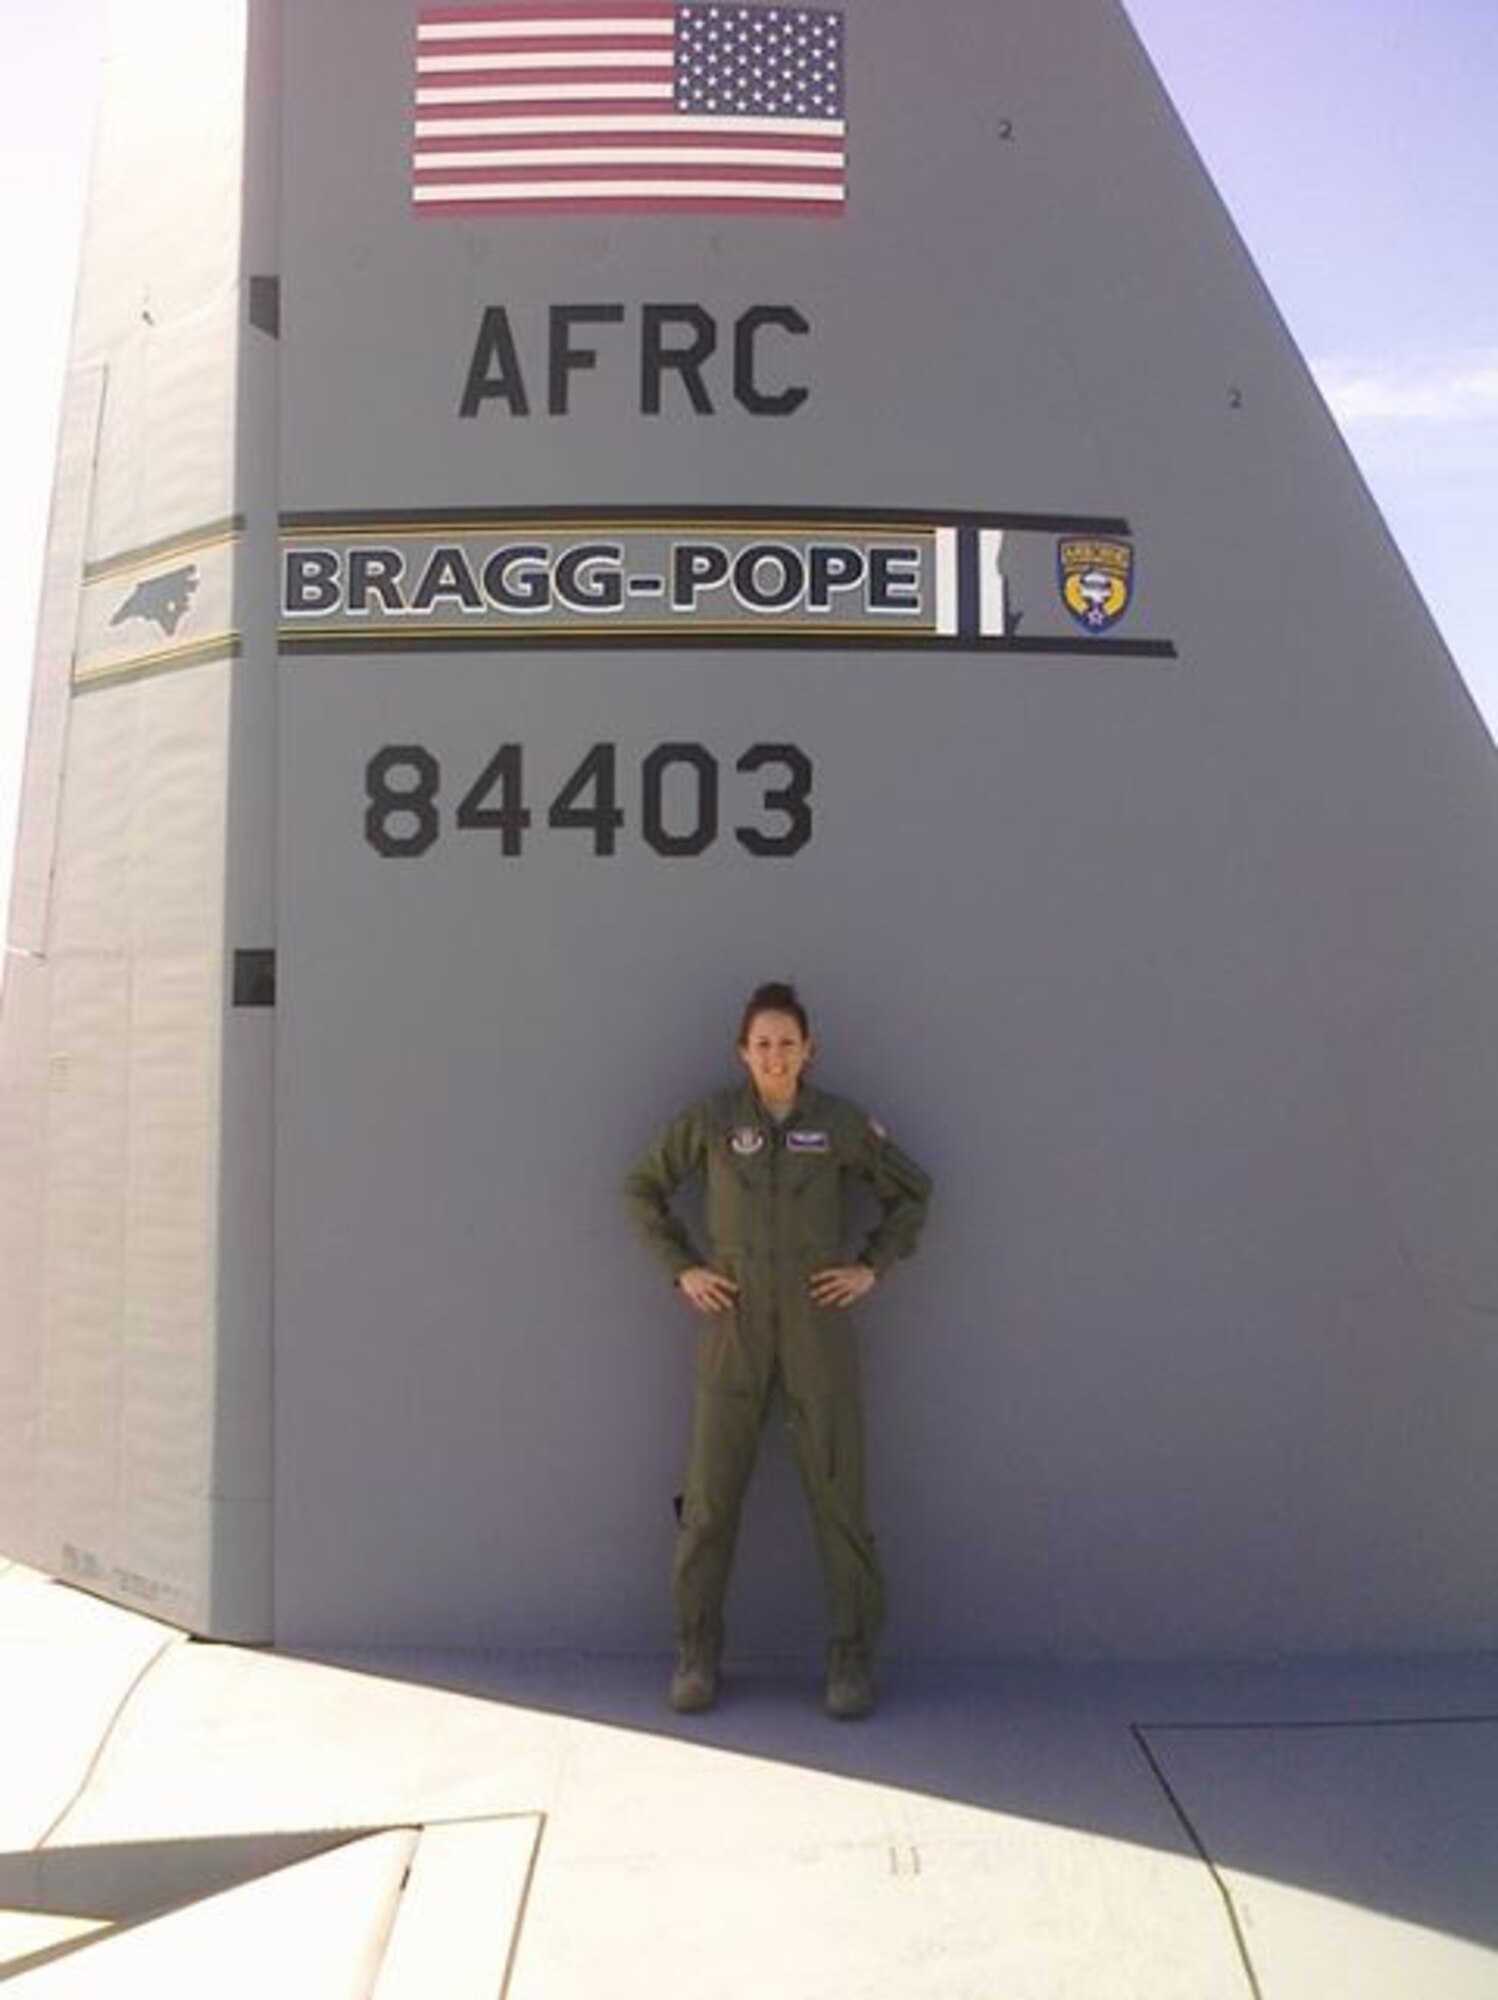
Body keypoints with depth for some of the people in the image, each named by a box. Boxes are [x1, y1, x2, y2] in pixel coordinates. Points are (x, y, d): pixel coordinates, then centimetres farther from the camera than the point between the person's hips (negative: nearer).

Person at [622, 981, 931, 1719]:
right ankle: (697, 1654, 18)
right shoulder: (710, 1119, -3)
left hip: (818, 1329, 0)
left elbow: (912, 1190, 10)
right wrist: (680, 1268, -1)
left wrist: (872, 1267, 0)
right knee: (710, 1496, 2)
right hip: (733, 1330, 0)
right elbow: (642, 1188, 8)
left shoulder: (842, 1123, -3)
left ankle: (852, 1657, 14)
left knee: (838, 1492, 0)